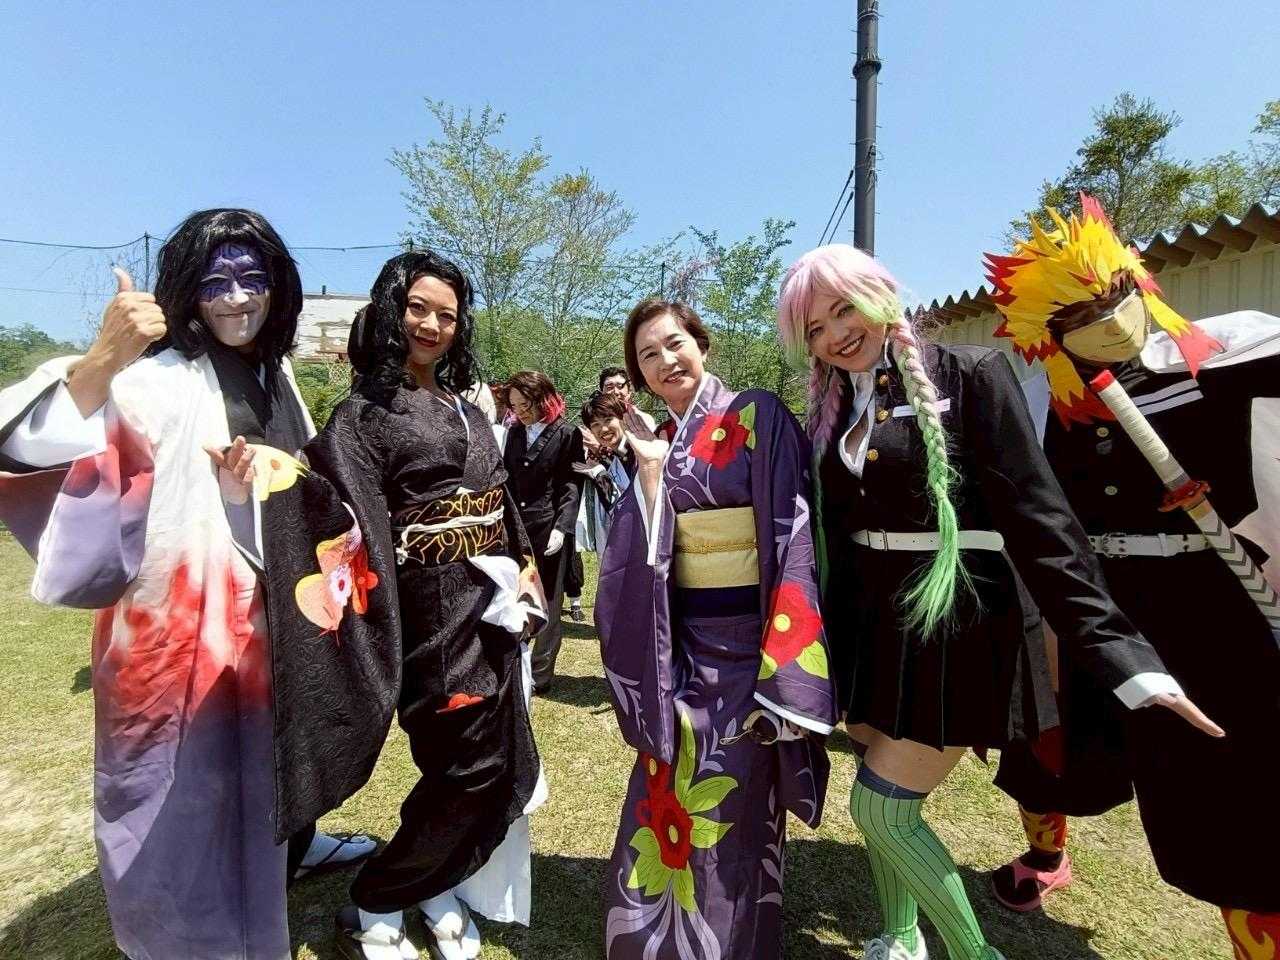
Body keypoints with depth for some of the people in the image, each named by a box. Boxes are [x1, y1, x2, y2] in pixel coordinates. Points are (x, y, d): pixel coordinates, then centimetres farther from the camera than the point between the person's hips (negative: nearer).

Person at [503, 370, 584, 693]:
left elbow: (571, 487, -7)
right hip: (514, 527, 5)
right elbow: (507, 479, 14)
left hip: (549, 529, -4)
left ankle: (540, 675, 13)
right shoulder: (514, 433, 12)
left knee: (547, 602, 4)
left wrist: (561, 528, -16)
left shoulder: (566, 434, -4)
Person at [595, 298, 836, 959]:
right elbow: (643, 551, 0)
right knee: (669, 796, 12)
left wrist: (783, 654, -18)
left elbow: (792, 528, -13)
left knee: (732, 803, 5)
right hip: (681, 639, 5)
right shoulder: (656, 442, 9)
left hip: (746, 634, -5)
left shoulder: (758, 415, -7)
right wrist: (652, 470, -9)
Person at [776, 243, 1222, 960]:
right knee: (886, 790, 18)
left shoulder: (968, 373, -10)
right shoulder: (832, 411, 8)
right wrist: (823, 639, 11)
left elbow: (1036, 514, -15)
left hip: (954, 620, -6)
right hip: (868, 620, 6)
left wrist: (1122, 654, -19)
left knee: (881, 807, 0)